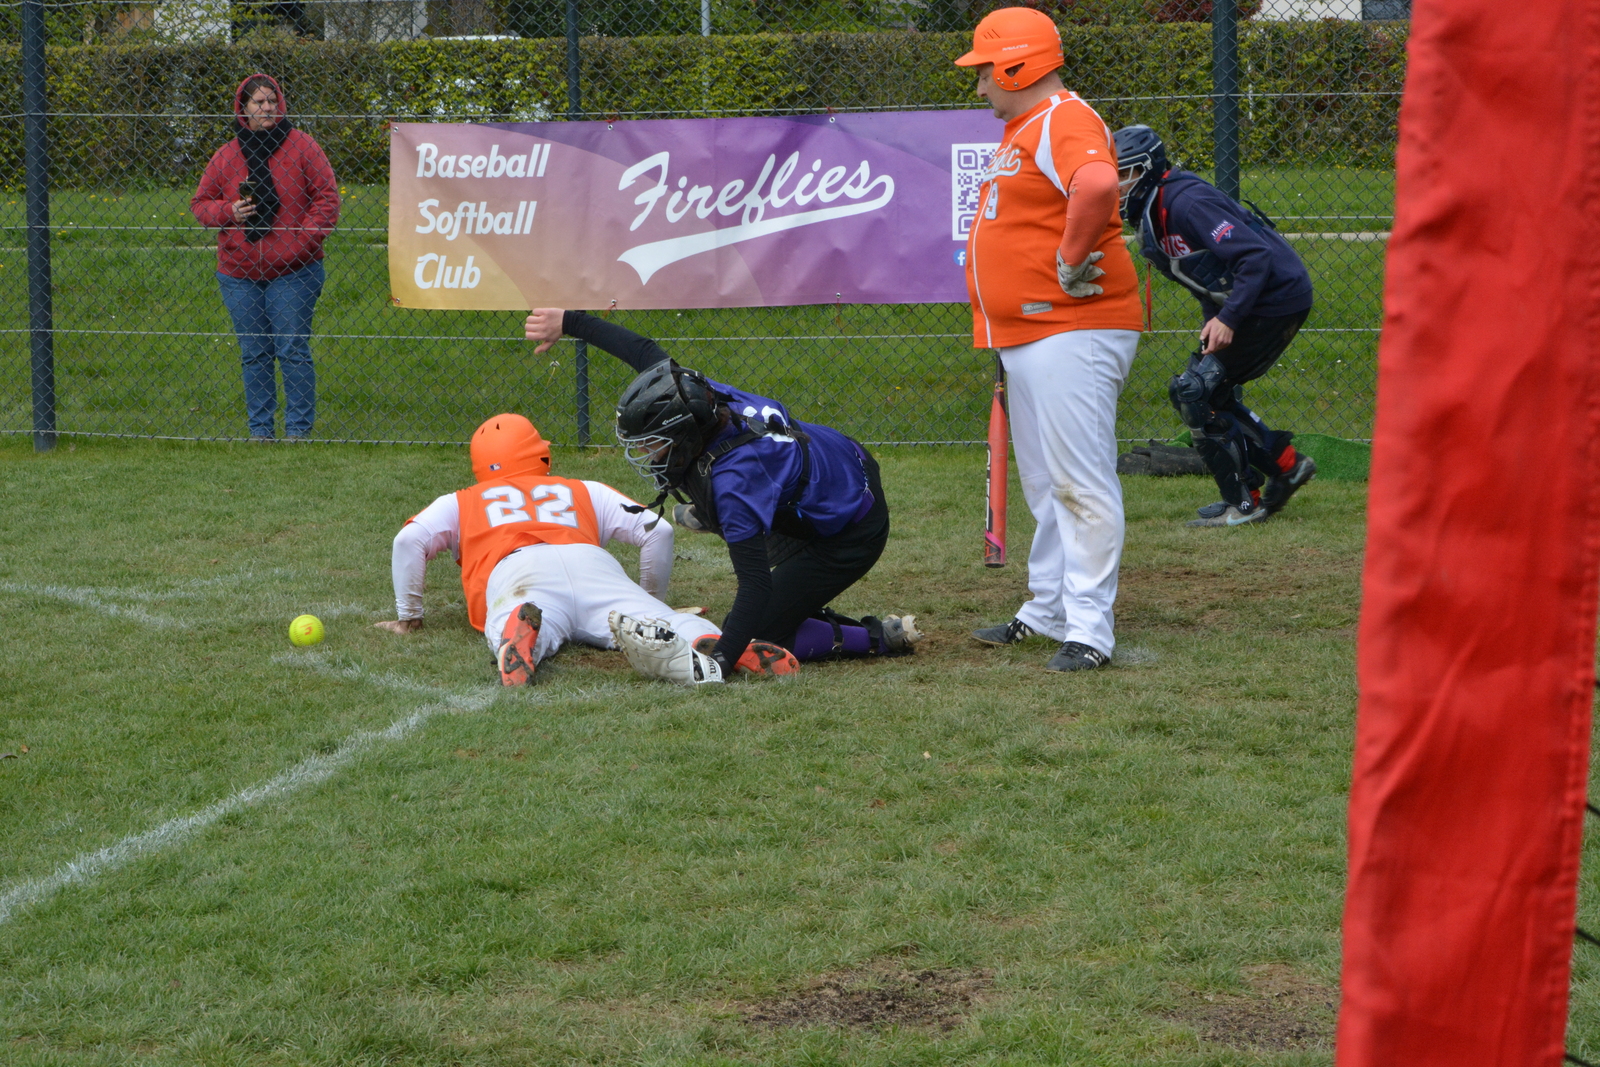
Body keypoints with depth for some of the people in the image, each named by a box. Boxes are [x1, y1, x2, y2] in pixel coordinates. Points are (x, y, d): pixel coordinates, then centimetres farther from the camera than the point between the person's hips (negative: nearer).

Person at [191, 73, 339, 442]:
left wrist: (304, 239, -11)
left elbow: (326, 198, 0)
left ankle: (299, 429, 4)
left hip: (293, 271, -3)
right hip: (239, 273, 3)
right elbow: (201, 203, 14)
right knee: (254, 355, 7)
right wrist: (228, 211, -7)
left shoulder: (301, 146, 0)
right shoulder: (226, 155, 8)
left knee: (293, 351, -4)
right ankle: (260, 430, 14)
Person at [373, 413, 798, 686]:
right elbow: (657, 531, 28)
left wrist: (408, 617, 27)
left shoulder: (460, 503, 35)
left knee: (512, 631, -32)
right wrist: (651, 602, 40)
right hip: (594, 565, 1)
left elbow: (409, 540, 18)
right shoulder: (585, 492, 39)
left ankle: (522, 630, -67)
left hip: (518, 572, -1)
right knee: (669, 627, -17)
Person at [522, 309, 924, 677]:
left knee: (758, 636, -5)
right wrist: (568, 322, 10)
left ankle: (879, 637, -1)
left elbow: (756, 586, -39)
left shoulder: (733, 479, -38)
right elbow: (644, 350, 1)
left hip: (852, 537, -9)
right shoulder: (698, 394, -18)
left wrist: (719, 661, -46)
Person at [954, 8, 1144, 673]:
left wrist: (1071, 259, -26)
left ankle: (1090, 630, -11)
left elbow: (1097, 184, -37)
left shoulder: (1065, 122, -15)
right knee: (1044, 484, 18)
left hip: (1074, 330, -11)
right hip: (1025, 336, 11)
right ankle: (1048, 611, 29)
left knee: (1079, 480, -11)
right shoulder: (1021, 130, 19)